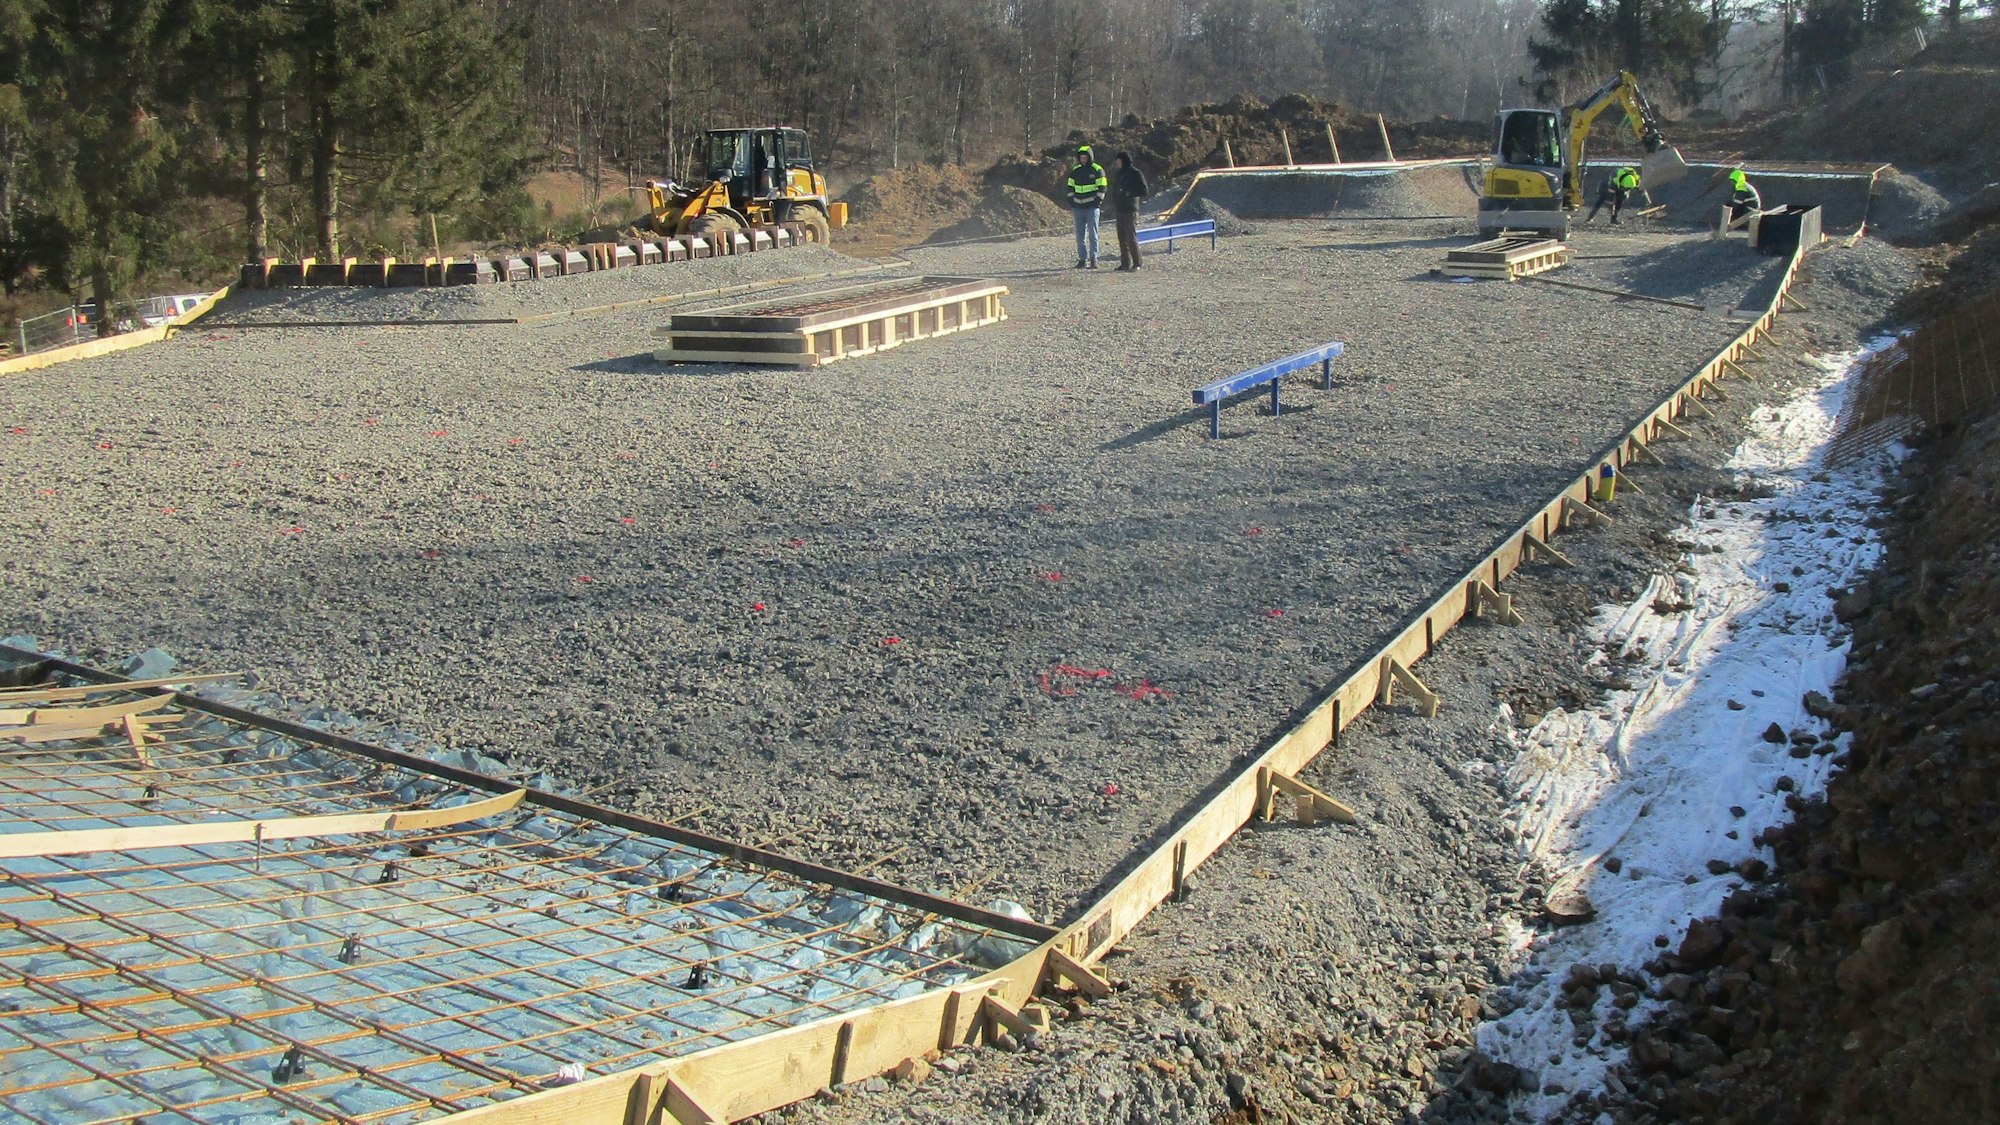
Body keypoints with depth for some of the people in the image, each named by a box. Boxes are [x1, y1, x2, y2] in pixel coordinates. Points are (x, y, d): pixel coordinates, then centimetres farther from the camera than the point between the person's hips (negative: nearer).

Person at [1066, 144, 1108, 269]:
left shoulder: (1097, 170, -2)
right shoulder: (1075, 170, 12)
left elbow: (1102, 187, -3)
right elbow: (1070, 188, 16)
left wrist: (1097, 202, -11)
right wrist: (1071, 205, 9)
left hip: (1092, 207, -5)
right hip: (1078, 207, 5)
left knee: (1092, 234, -5)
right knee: (1080, 236, 5)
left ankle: (1094, 259, -4)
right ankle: (1082, 260, 9)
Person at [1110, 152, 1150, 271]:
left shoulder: (1135, 173, -6)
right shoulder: (1117, 174, 15)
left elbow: (1144, 192, -8)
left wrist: (1130, 193, -16)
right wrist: (1113, 209, 15)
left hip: (1130, 210, -7)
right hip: (1119, 210, 7)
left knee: (1131, 237, -10)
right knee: (1122, 238, 7)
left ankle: (1136, 263, -7)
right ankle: (1125, 263, 11)